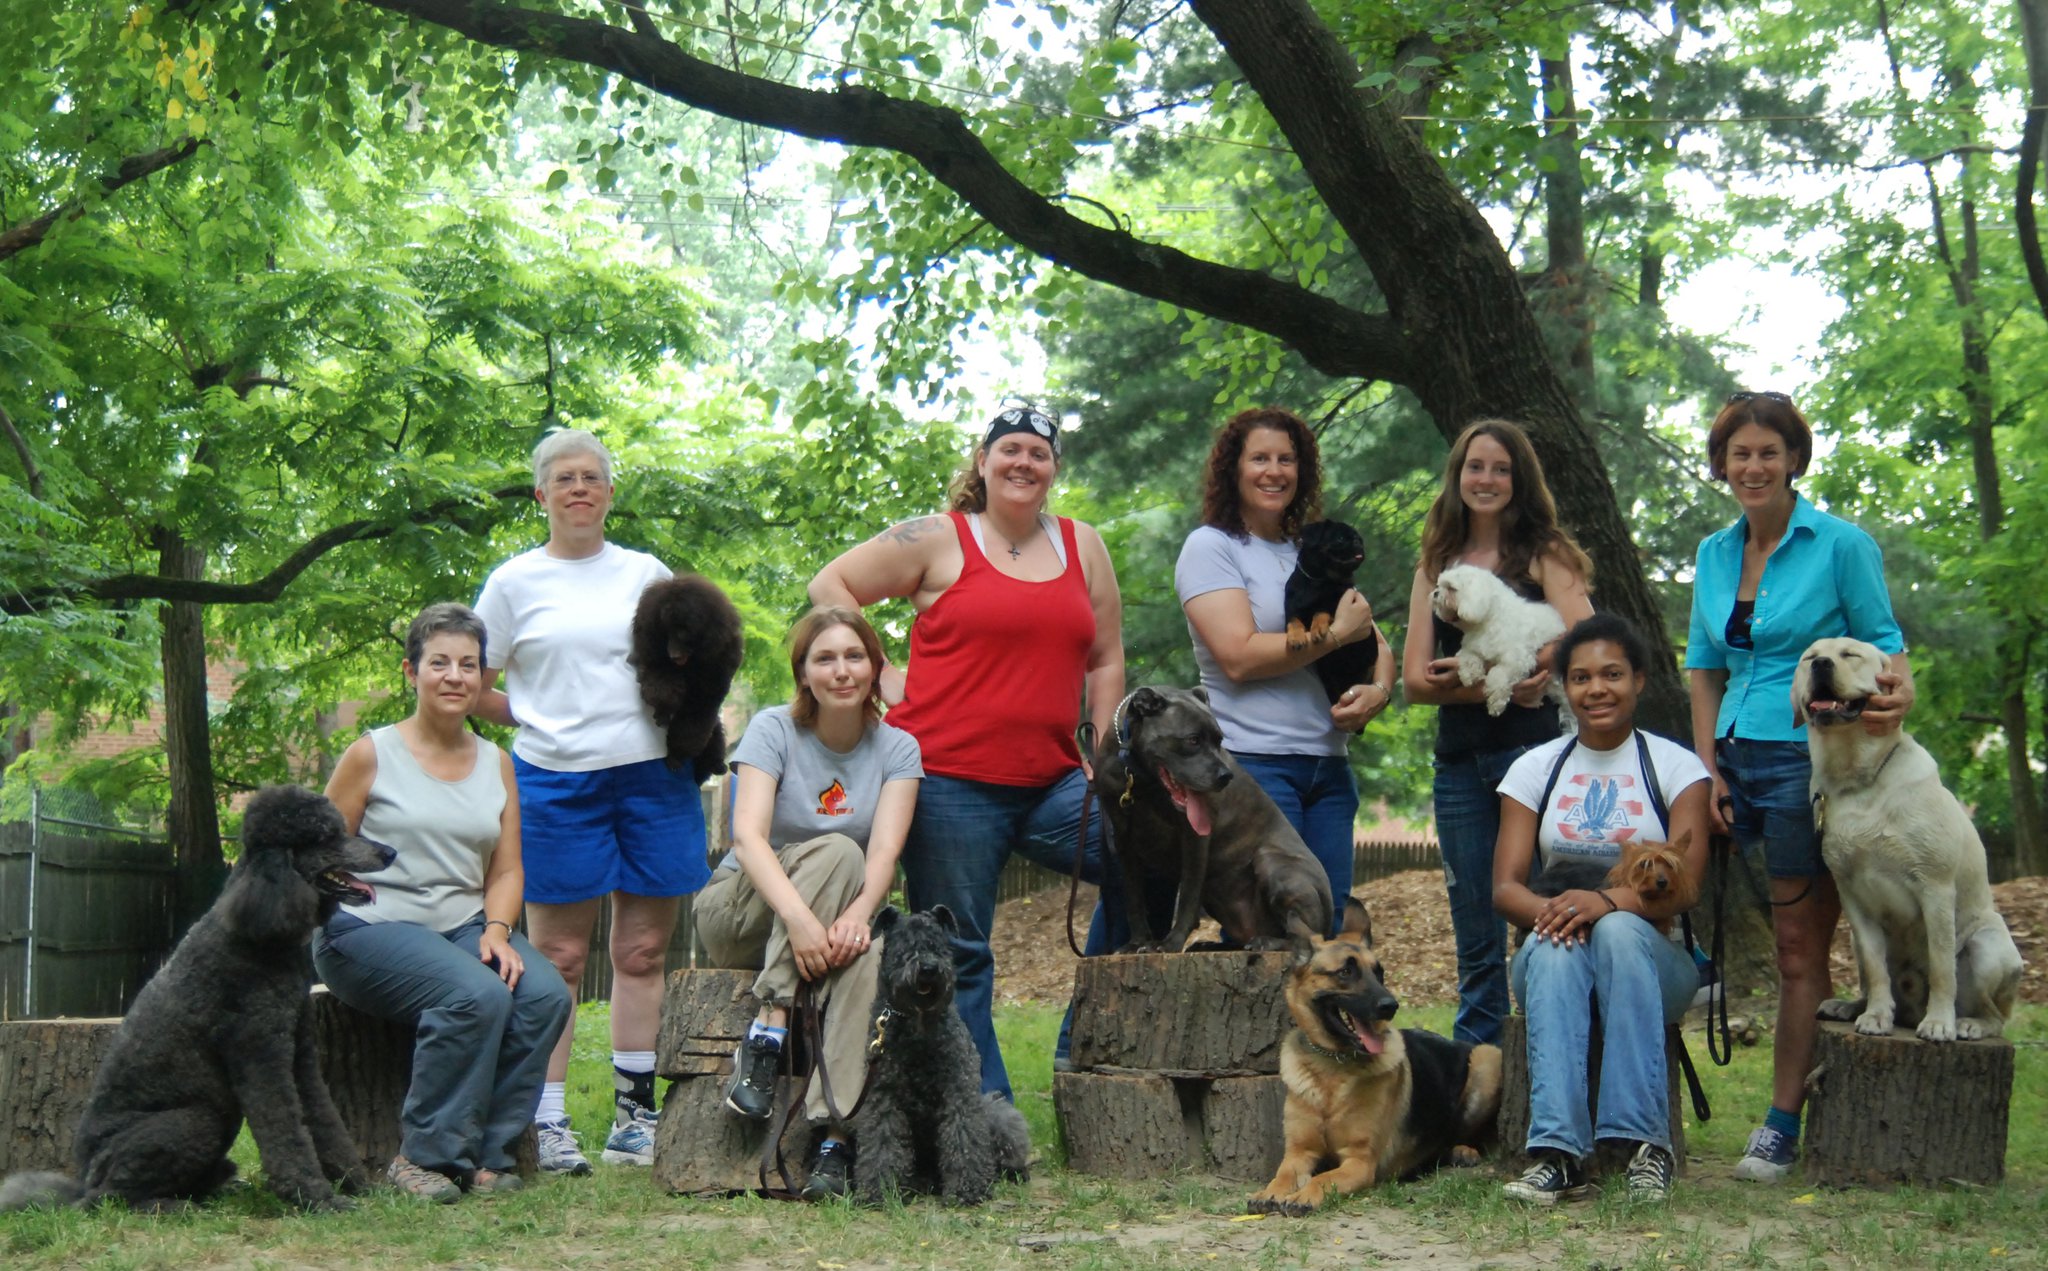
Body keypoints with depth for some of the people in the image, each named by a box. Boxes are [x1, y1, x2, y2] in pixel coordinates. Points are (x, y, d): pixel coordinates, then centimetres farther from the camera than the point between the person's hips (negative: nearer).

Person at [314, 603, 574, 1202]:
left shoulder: (496, 764, 13)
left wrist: (495, 931, -7)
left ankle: (485, 1154, -11)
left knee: (546, 994, -24)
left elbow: (507, 869, 11)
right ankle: (425, 1155, -16)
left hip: (463, 926, 5)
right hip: (369, 928, -5)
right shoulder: (372, 754, 0)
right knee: (477, 996, -32)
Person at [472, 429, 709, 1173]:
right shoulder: (516, 582, 6)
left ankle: (634, 1118, 11)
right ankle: (546, 1123, 3)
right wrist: (541, 720, 0)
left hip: (652, 775, 2)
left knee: (644, 950, 4)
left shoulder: (646, 574, 12)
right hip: (557, 779, -2)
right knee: (559, 956, -1)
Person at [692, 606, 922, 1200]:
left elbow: (884, 852, -14)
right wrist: (799, 916, -39)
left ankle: (834, 1136, -41)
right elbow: (747, 836, -22)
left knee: (869, 953, -34)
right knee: (835, 850, -31)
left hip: (841, 911, 2)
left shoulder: (896, 748, 0)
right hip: (740, 913, -2)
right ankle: (765, 1039, -35)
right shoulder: (773, 729, -8)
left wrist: (856, 914, -36)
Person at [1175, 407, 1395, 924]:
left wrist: (1378, 689, -4)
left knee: (1329, 928, 3)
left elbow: (1378, 644, 19)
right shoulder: (1211, 547, -2)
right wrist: (1338, 633, -8)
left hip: (1326, 767, 7)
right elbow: (1240, 656, -15)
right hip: (1250, 763, -7)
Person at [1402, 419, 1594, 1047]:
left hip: (1532, 749, -4)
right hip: (1459, 759, 4)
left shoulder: (1545, 554, 5)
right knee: (1476, 942, 7)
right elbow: (1415, 679, 7)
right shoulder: (1436, 565, 16)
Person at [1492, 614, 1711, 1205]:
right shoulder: (1535, 769, 9)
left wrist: (1609, 901, -29)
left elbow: (1683, 888, -9)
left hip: (1651, 953, -1)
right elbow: (1505, 887, 0)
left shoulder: (1675, 767, 3)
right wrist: (1548, 909, -24)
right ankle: (1556, 1152, -47)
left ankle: (1646, 1144, -40)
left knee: (1620, 931, -36)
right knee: (1554, 946, -34)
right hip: (1552, 956, 1)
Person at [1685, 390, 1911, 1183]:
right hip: (1738, 757, 6)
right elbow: (1704, 667, 13)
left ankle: (1781, 1124, 1)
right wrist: (1709, 769, 4)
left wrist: (1899, 688, -24)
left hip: (1809, 759, -6)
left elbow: (1882, 639, -2)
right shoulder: (1714, 554, 11)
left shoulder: (1842, 546, -6)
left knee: (1800, 947, -3)